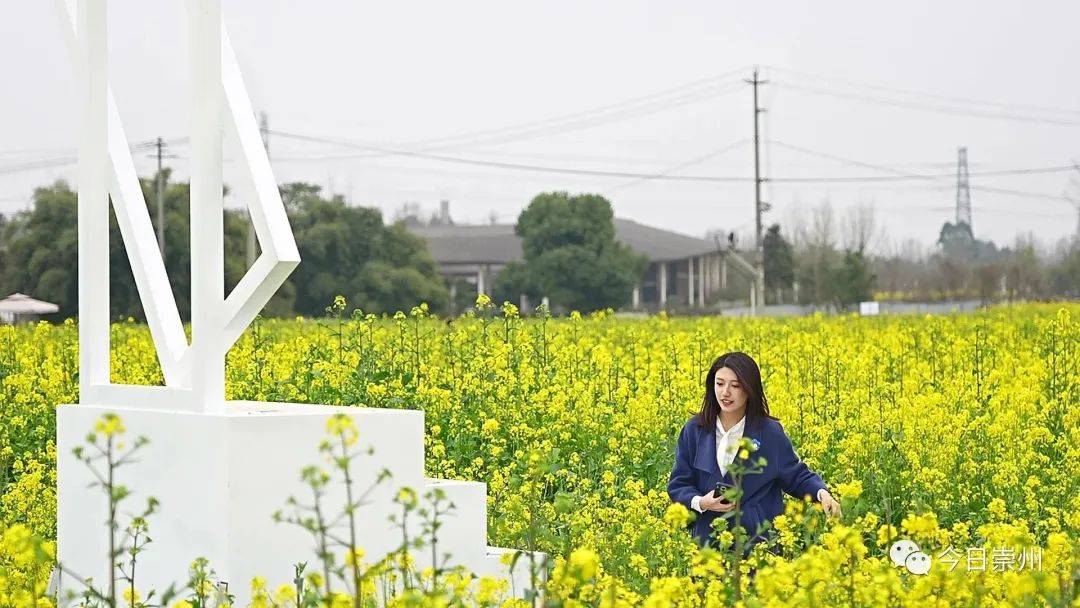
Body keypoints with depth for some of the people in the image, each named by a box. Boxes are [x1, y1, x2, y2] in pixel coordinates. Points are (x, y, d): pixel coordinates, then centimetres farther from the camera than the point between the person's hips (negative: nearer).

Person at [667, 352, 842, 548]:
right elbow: (678, 485, 5)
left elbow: (798, 477, 4)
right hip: (707, 539, 1)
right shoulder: (693, 431, 0)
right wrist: (700, 502, -16)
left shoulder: (770, 433, -4)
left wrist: (822, 492, -17)